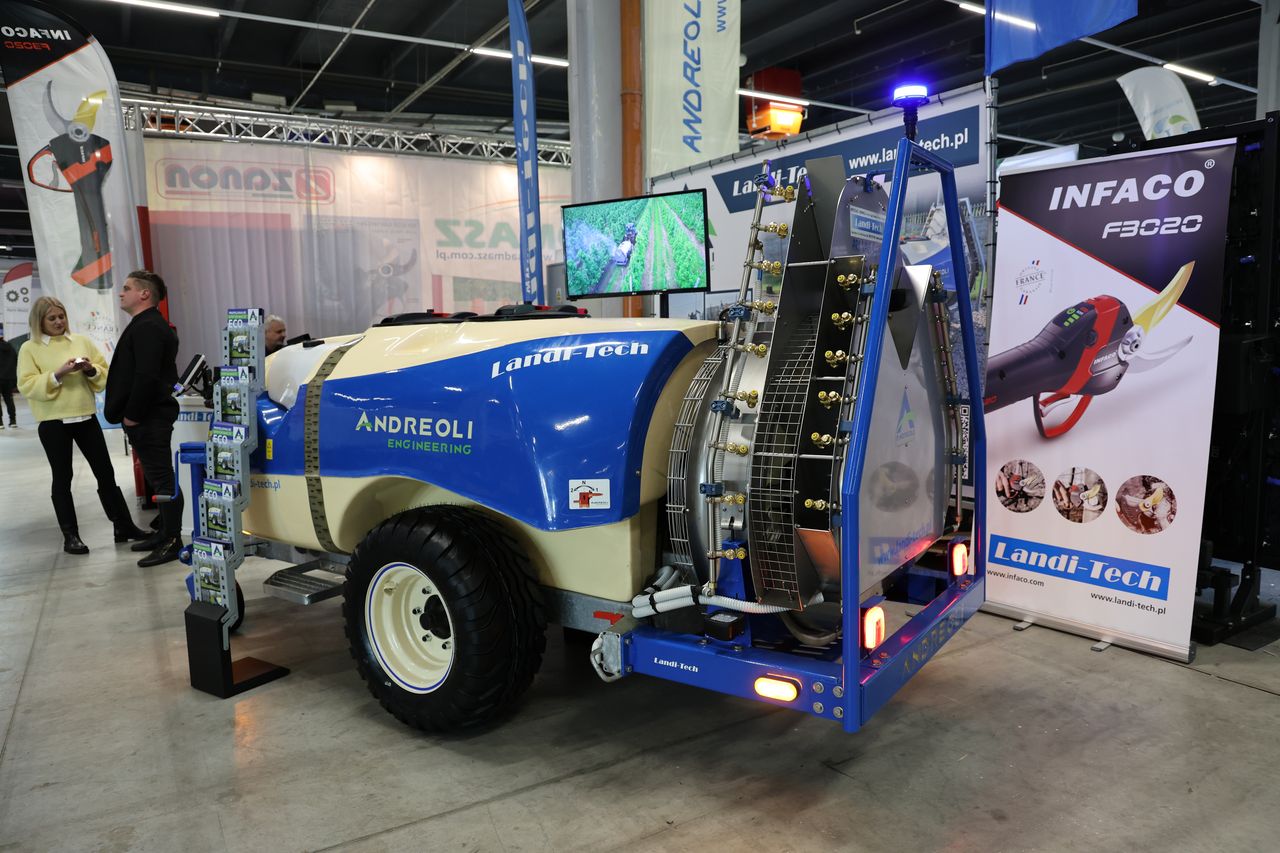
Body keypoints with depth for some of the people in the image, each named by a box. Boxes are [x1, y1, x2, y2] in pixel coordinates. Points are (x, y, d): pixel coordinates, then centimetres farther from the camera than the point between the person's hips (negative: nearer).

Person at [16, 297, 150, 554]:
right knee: (62, 478, 4)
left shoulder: (82, 341, 9)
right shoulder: (29, 348, 0)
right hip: (53, 422, -3)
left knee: (105, 473, 7)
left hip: (86, 417, 3)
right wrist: (57, 375, -21)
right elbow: (26, 385, -9)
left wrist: (91, 370, -11)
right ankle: (70, 536, 11)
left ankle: (124, 526, 15)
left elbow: (104, 373, 10)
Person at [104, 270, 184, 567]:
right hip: (151, 416, 11)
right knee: (159, 477, 16)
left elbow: (146, 377, -25)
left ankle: (172, 542, 2)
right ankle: (166, 533, 25)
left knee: (162, 479, -5)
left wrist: (131, 416, -17)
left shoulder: (147, 328, -16)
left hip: (149, 419, -11)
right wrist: (131, 414, 16)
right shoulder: (149, 325, 18)